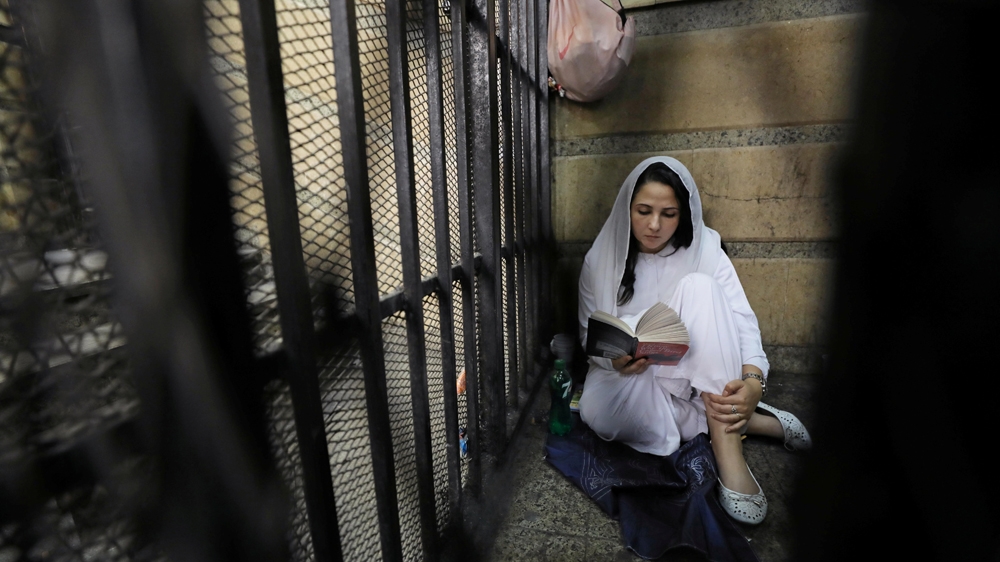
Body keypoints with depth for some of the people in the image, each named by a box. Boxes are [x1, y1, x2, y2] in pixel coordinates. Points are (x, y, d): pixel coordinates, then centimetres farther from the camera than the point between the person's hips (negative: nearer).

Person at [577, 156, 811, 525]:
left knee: (699, 286, -27)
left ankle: (727, 446, -30)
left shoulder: (704, 250, -4)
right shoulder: (601, 260, -4)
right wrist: (615, 361, -22)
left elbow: (741, 320, -11)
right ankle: (753, 422, -18)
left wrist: (753, 380, -30)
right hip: (630, 379, 1)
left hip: (693, 375, 0)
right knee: (595, 410, -35)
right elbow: (590, 335, 0)